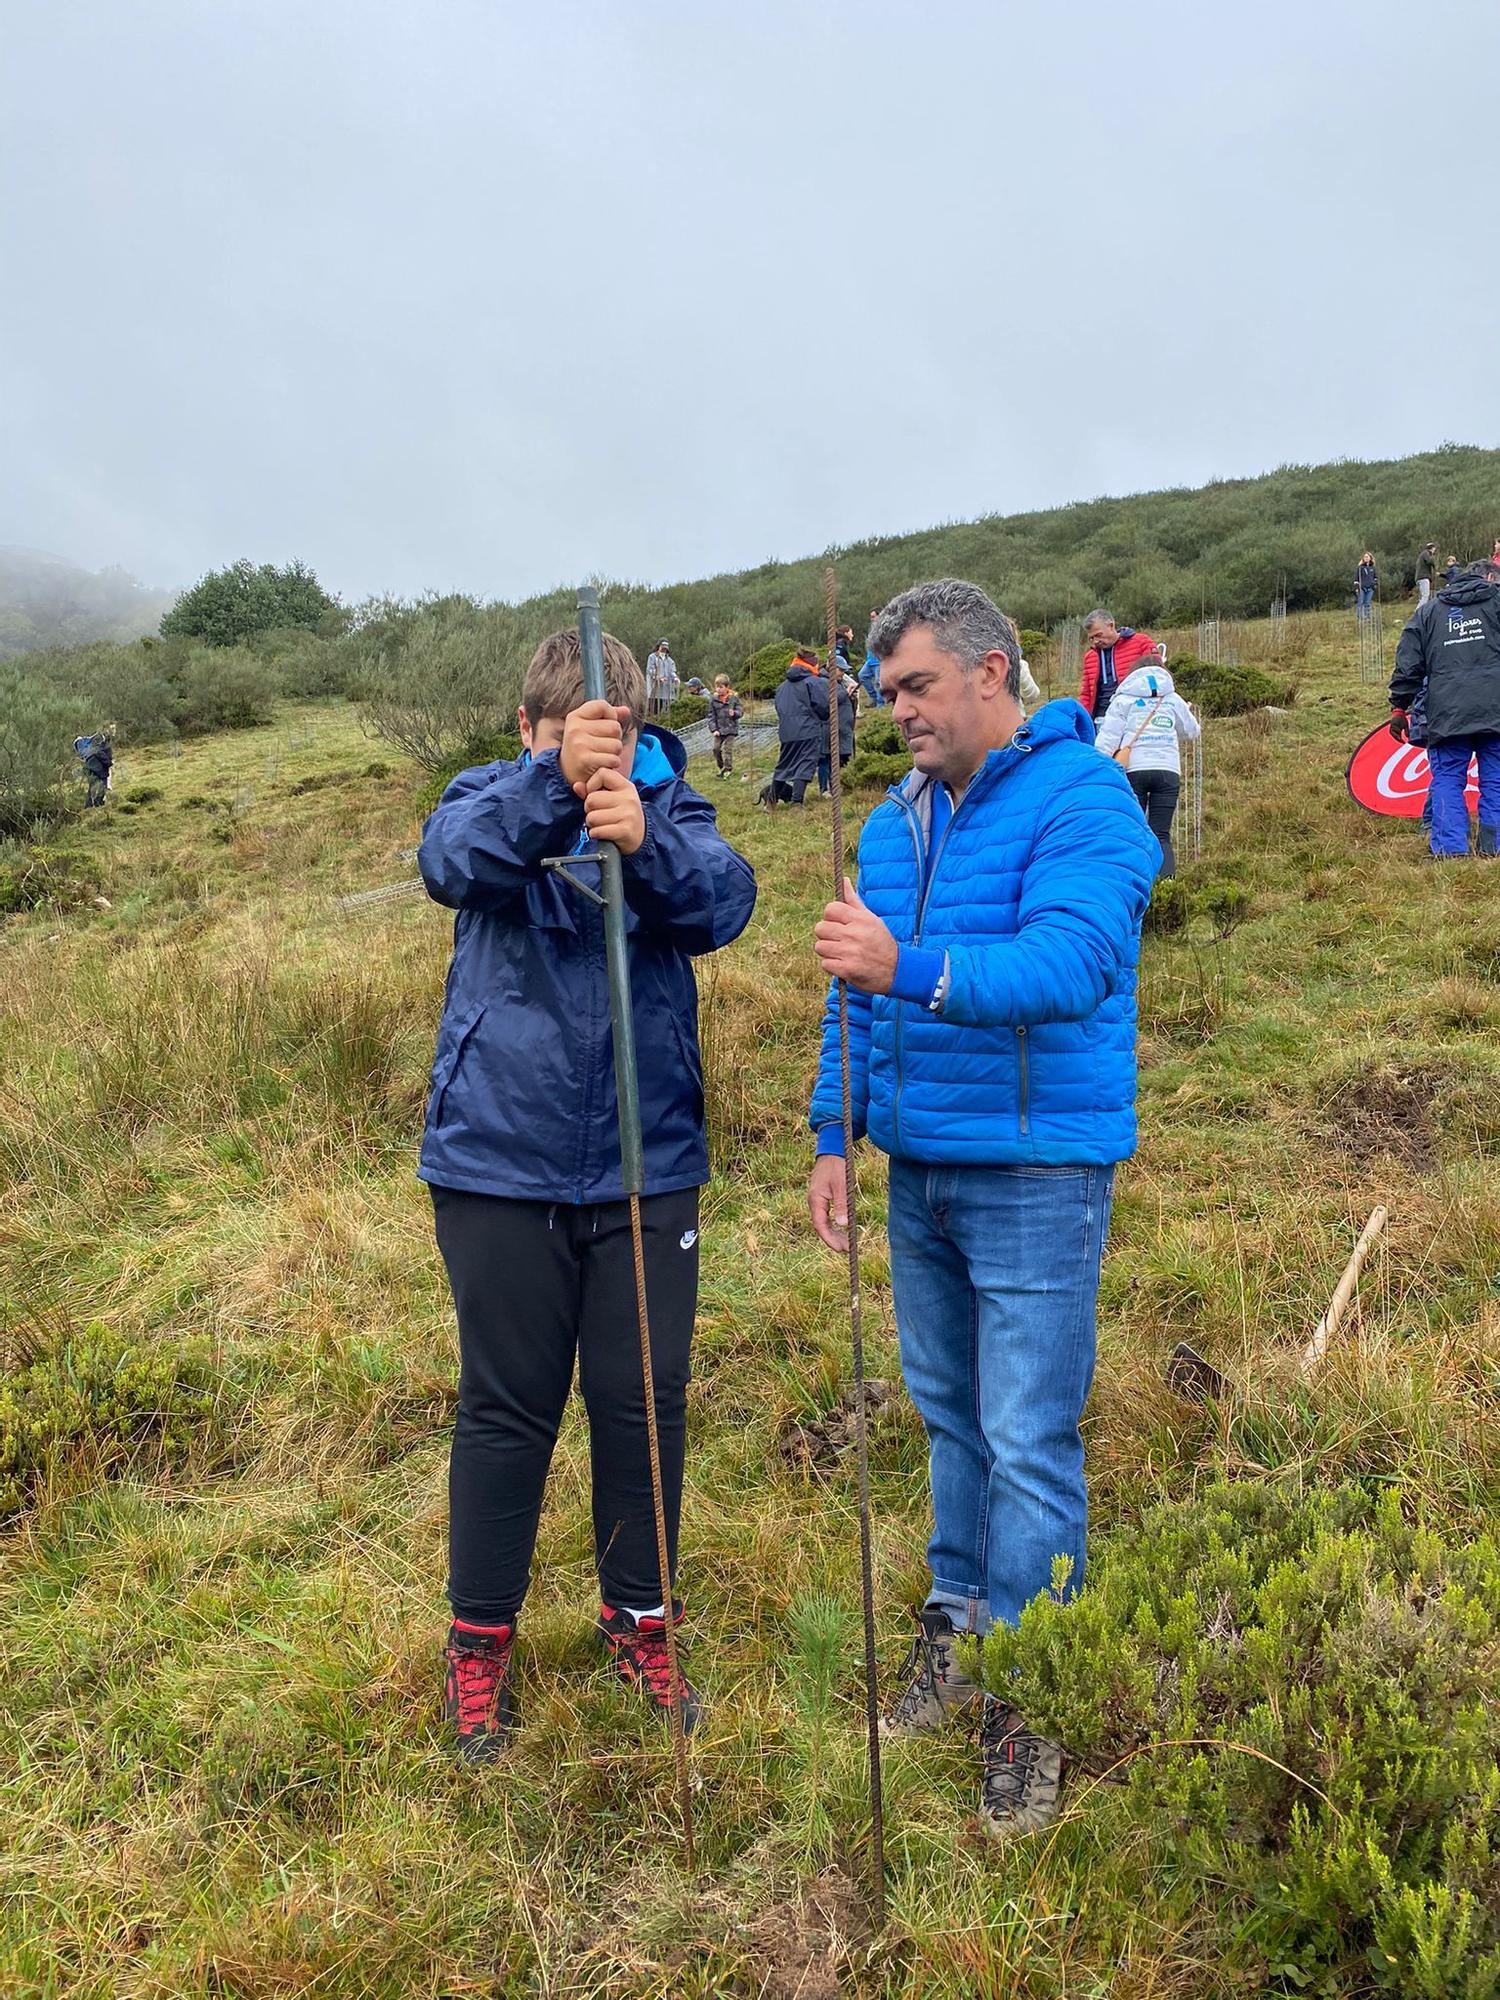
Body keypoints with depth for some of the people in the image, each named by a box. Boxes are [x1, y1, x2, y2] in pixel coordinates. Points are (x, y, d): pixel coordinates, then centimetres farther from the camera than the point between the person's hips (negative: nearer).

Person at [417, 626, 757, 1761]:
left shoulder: (672, 810, 1)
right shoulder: (490, 803, -1)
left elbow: (726, 899, -19)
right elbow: (453, 857, -25)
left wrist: (642, 837, -40)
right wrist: (555, 781, -43)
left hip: (648, 1165, 1)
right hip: (499, 1165, -1)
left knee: (645, 1401, 12)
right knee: (507, 1408, 10)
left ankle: (639, 1620, 34)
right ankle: (480, 1636, 31)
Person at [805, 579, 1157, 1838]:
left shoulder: (1083, 803, -13)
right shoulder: (895, 822, 10)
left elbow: (1071, 961, -29)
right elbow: (857, 998, 14)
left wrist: (911, 966, -41)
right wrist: (835, 1136, 9)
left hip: (1035, 1176, -7)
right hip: (917, 1169, 7)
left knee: (1029, 1443, 1)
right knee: (949, 1414, 19)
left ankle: (1026, 1700, 18)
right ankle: (958, 1626, 37)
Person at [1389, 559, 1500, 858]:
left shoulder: (1427, 612, 17)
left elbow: (1408, 665, 12)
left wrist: (1399, 708, 16)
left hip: (1446, 715, 2)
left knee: (1447, 780, 3)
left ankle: (1450, 848, -7)